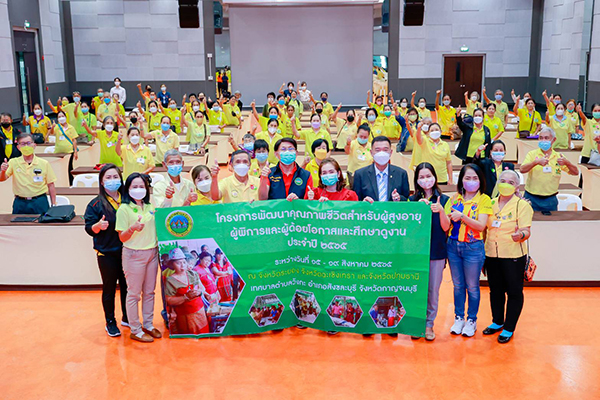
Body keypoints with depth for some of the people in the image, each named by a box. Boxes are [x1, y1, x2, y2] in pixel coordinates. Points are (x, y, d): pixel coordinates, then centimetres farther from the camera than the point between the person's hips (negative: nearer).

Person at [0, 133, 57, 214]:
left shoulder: (44, 163, 1)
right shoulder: (13, 163, 4)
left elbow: (51, 186, 3)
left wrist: (53, 205, 0)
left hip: (40, 203, -1)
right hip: (20, 203, 1)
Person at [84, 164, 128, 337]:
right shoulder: (96, 204, -5)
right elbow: (89, 229, -7)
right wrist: (98, 225, -26)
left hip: (126, 250, 3)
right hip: (106, 253, -3)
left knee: (126, 286, 13)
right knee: (109, 288, 8)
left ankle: (127, 318, 30)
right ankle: (110, 322, 23)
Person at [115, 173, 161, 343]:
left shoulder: (150, 206, 9)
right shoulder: (124, 209, -9)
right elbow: (122, 237, -10)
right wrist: (132, 228, -29)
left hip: (152, 252, 6)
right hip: (134, 254, -6)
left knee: (149, 292, 13)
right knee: (134, 293, 3)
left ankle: (148, 325, 27)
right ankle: (135, 330, 13)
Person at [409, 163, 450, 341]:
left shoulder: (443, 199, 3)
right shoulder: (412, 200, 5)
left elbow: (445, 227, -2)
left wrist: (440, 210, -19)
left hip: (436, 251, -1)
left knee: (433, 290, 5)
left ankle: (429, 324, 17)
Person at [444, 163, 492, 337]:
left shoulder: (484, 199, -4)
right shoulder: (455, 198, 6)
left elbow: (481, 226, -16)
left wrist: (462, 216, -25)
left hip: (473, 248, -3)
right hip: (453, 245, 3)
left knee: (472, 286, 7)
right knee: (458, 285, 13)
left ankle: (472, 320, 22)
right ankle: (459, 318, 26)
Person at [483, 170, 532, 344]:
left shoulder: (522, 205, -6)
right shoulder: (491, 203, 8)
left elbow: (526, 231, -14)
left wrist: (520, 235, -37)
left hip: (513, 256, -5)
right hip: (491, 255, 5)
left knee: (514, 291, 4)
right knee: (495, 290, 15)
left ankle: (509, 328, 16)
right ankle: (497, 322, 32)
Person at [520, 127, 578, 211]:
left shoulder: (558, 157, 7)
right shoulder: (532, 154, 1)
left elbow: (576, 172, 1)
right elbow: (522, 170, -16)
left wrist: (566, 162, -19)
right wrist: (536, 162, -32)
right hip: (532, 198, -2)